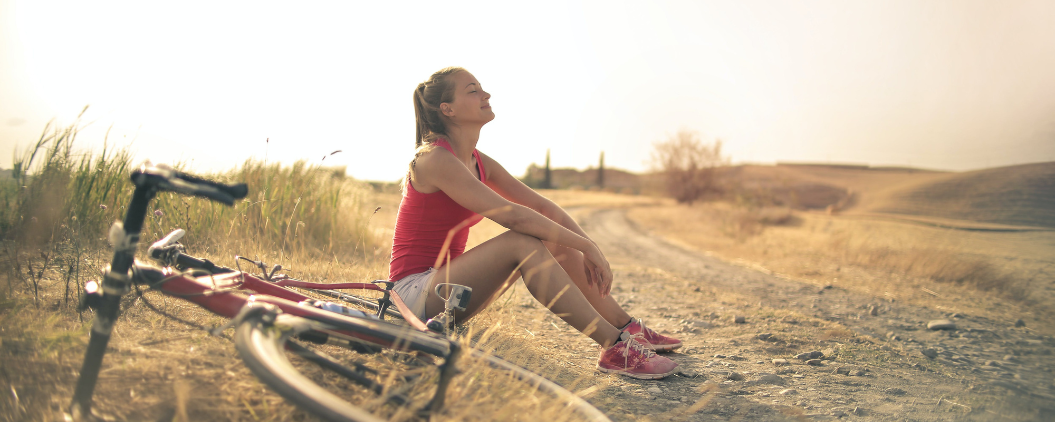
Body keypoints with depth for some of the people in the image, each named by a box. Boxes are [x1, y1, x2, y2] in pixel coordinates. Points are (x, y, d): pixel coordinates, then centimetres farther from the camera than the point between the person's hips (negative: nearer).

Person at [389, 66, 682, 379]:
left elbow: (542, 206, 5)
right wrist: (586, 246, -23)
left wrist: (589, 248, -9)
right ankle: (614, 348, -28)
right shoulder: (434, 159, -19)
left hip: (444, 279, 9)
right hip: (415, 292, -9)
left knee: (556, 242, -2)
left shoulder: (478, 162, 9)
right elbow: (511, 215, -27)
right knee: (521, 242, -28)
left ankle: (629, 329, 4)